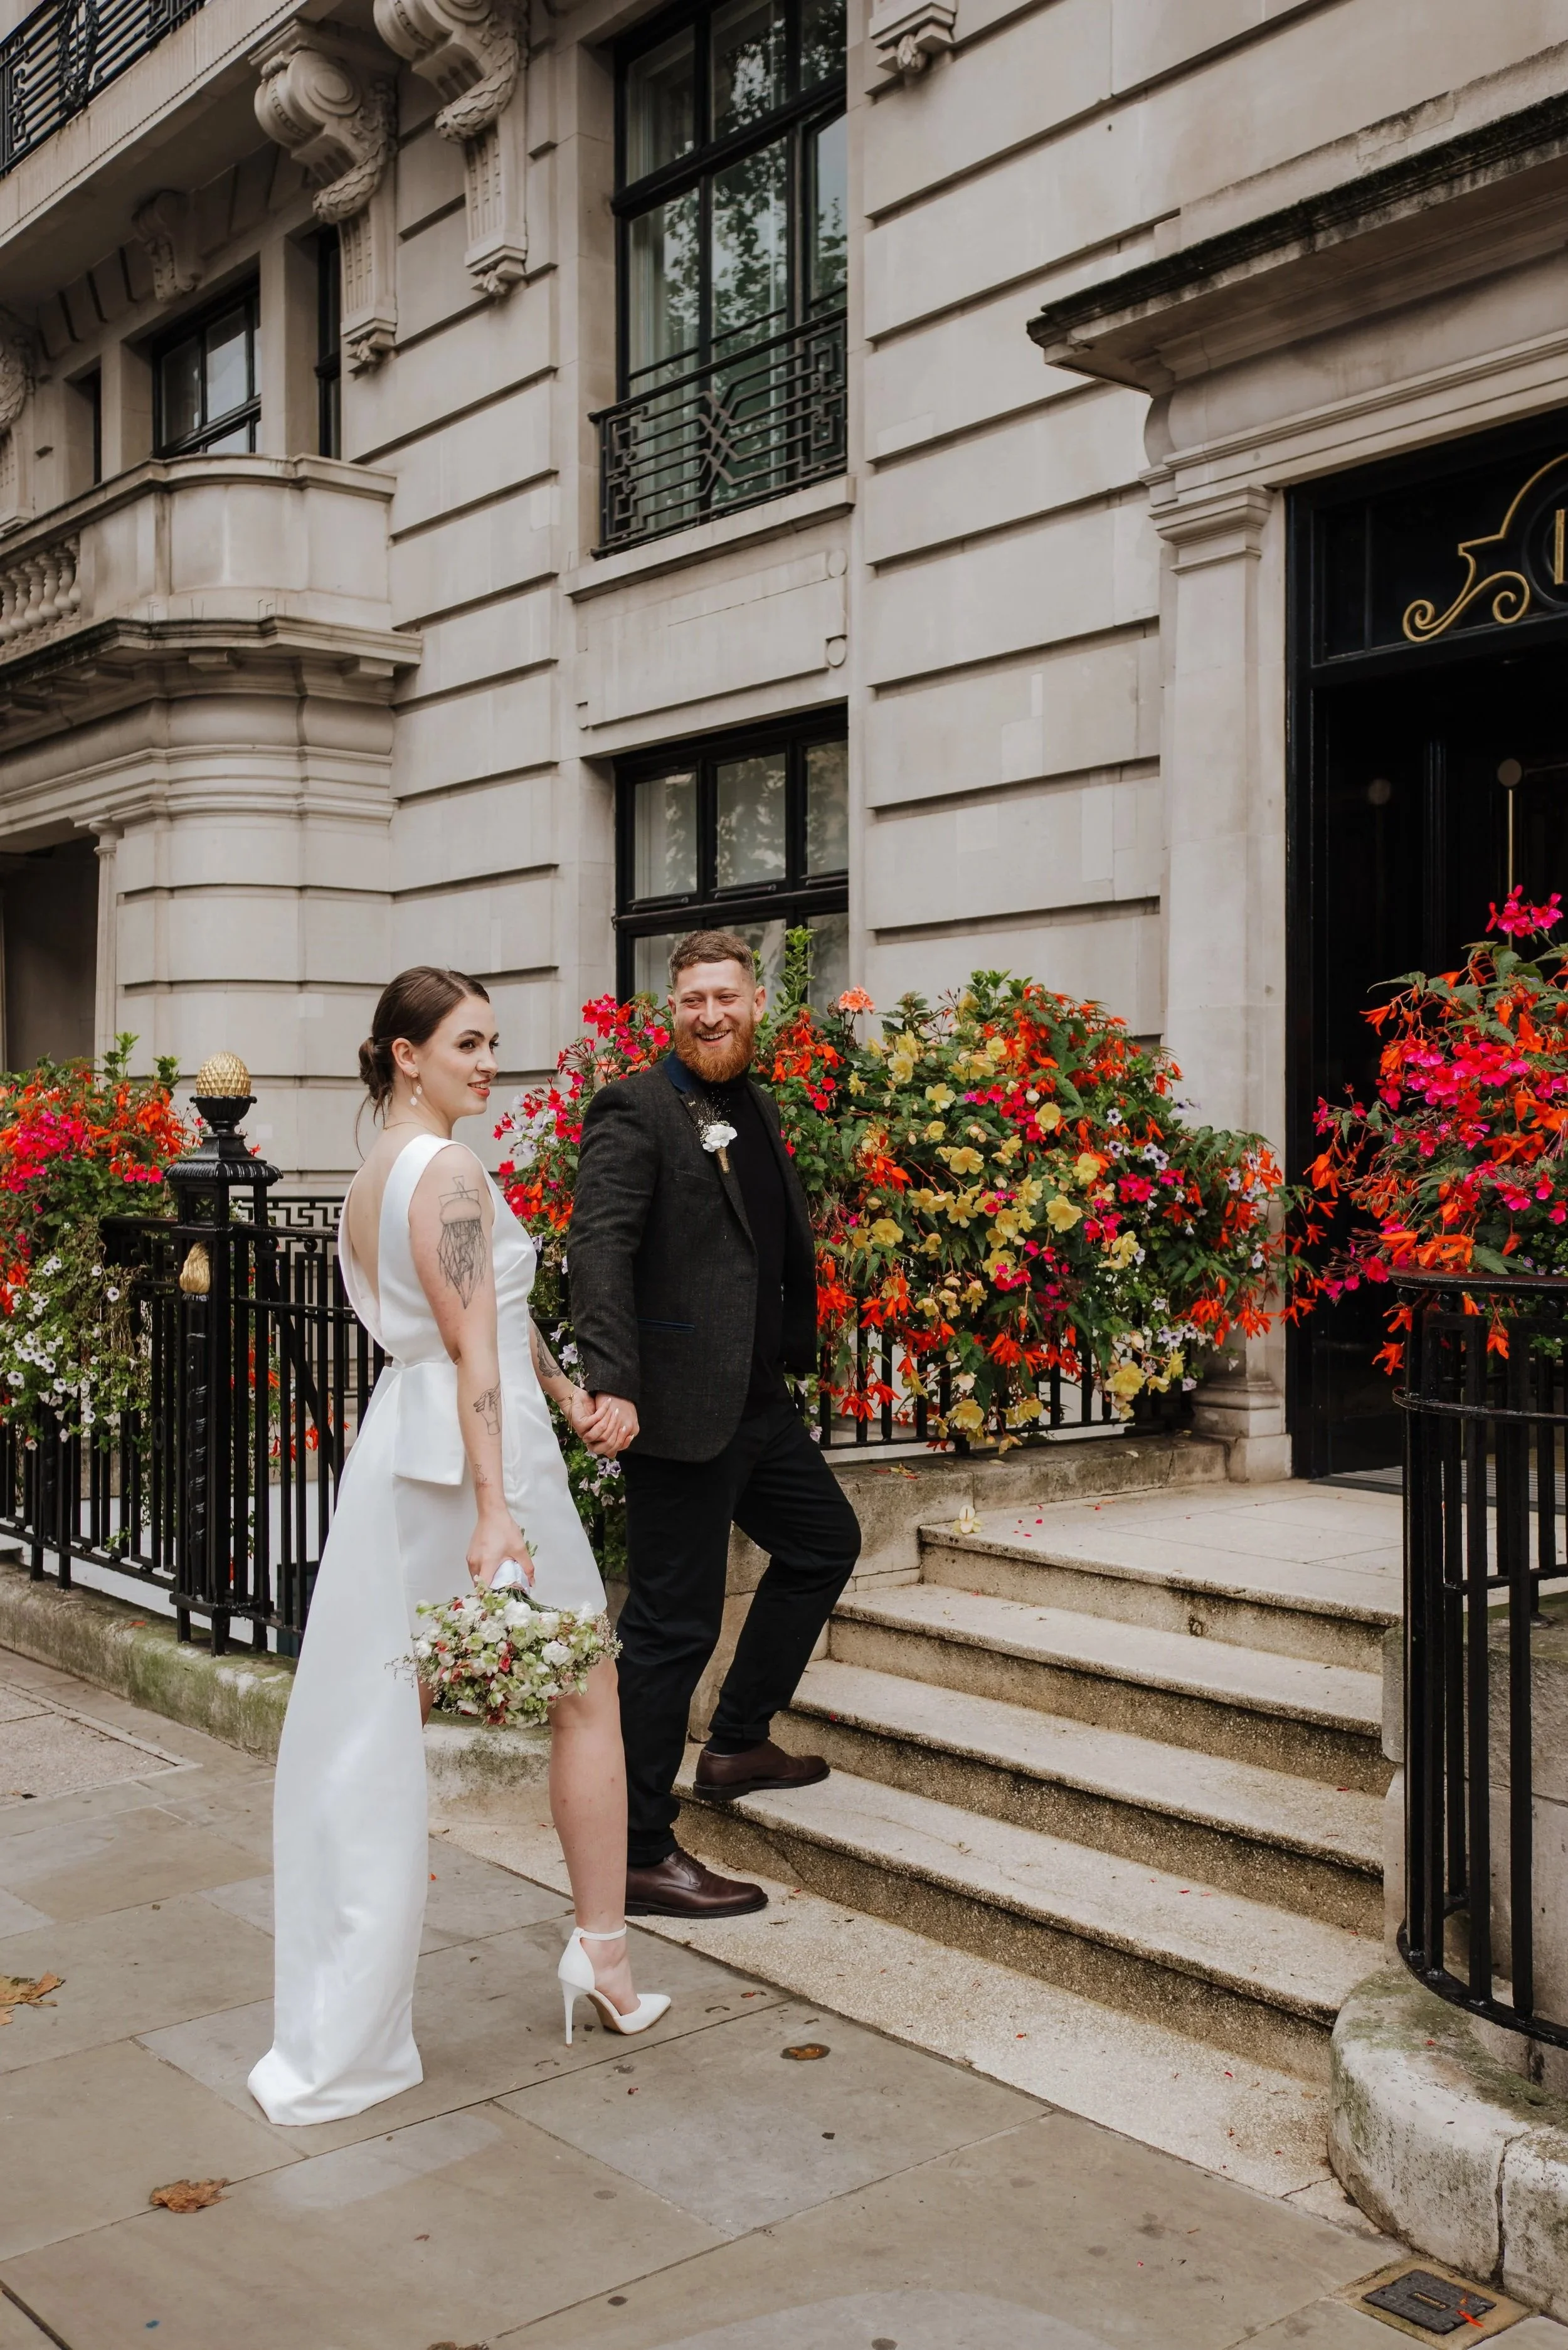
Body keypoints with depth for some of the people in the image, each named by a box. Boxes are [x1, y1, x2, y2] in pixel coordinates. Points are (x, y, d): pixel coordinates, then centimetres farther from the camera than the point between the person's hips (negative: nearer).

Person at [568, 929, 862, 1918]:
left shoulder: (757, 1109, 15)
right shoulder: (638, 1111, -12)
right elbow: (598, 1245, -22)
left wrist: (795, 1352, 18)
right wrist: (611, 1383, -32)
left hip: (759, 1400, 10)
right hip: (682, 1407, -10)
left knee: (826, 1542, 24)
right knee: (673, 1625, -4)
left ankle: (738, 1743, 37)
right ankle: (642, 1854, 7)